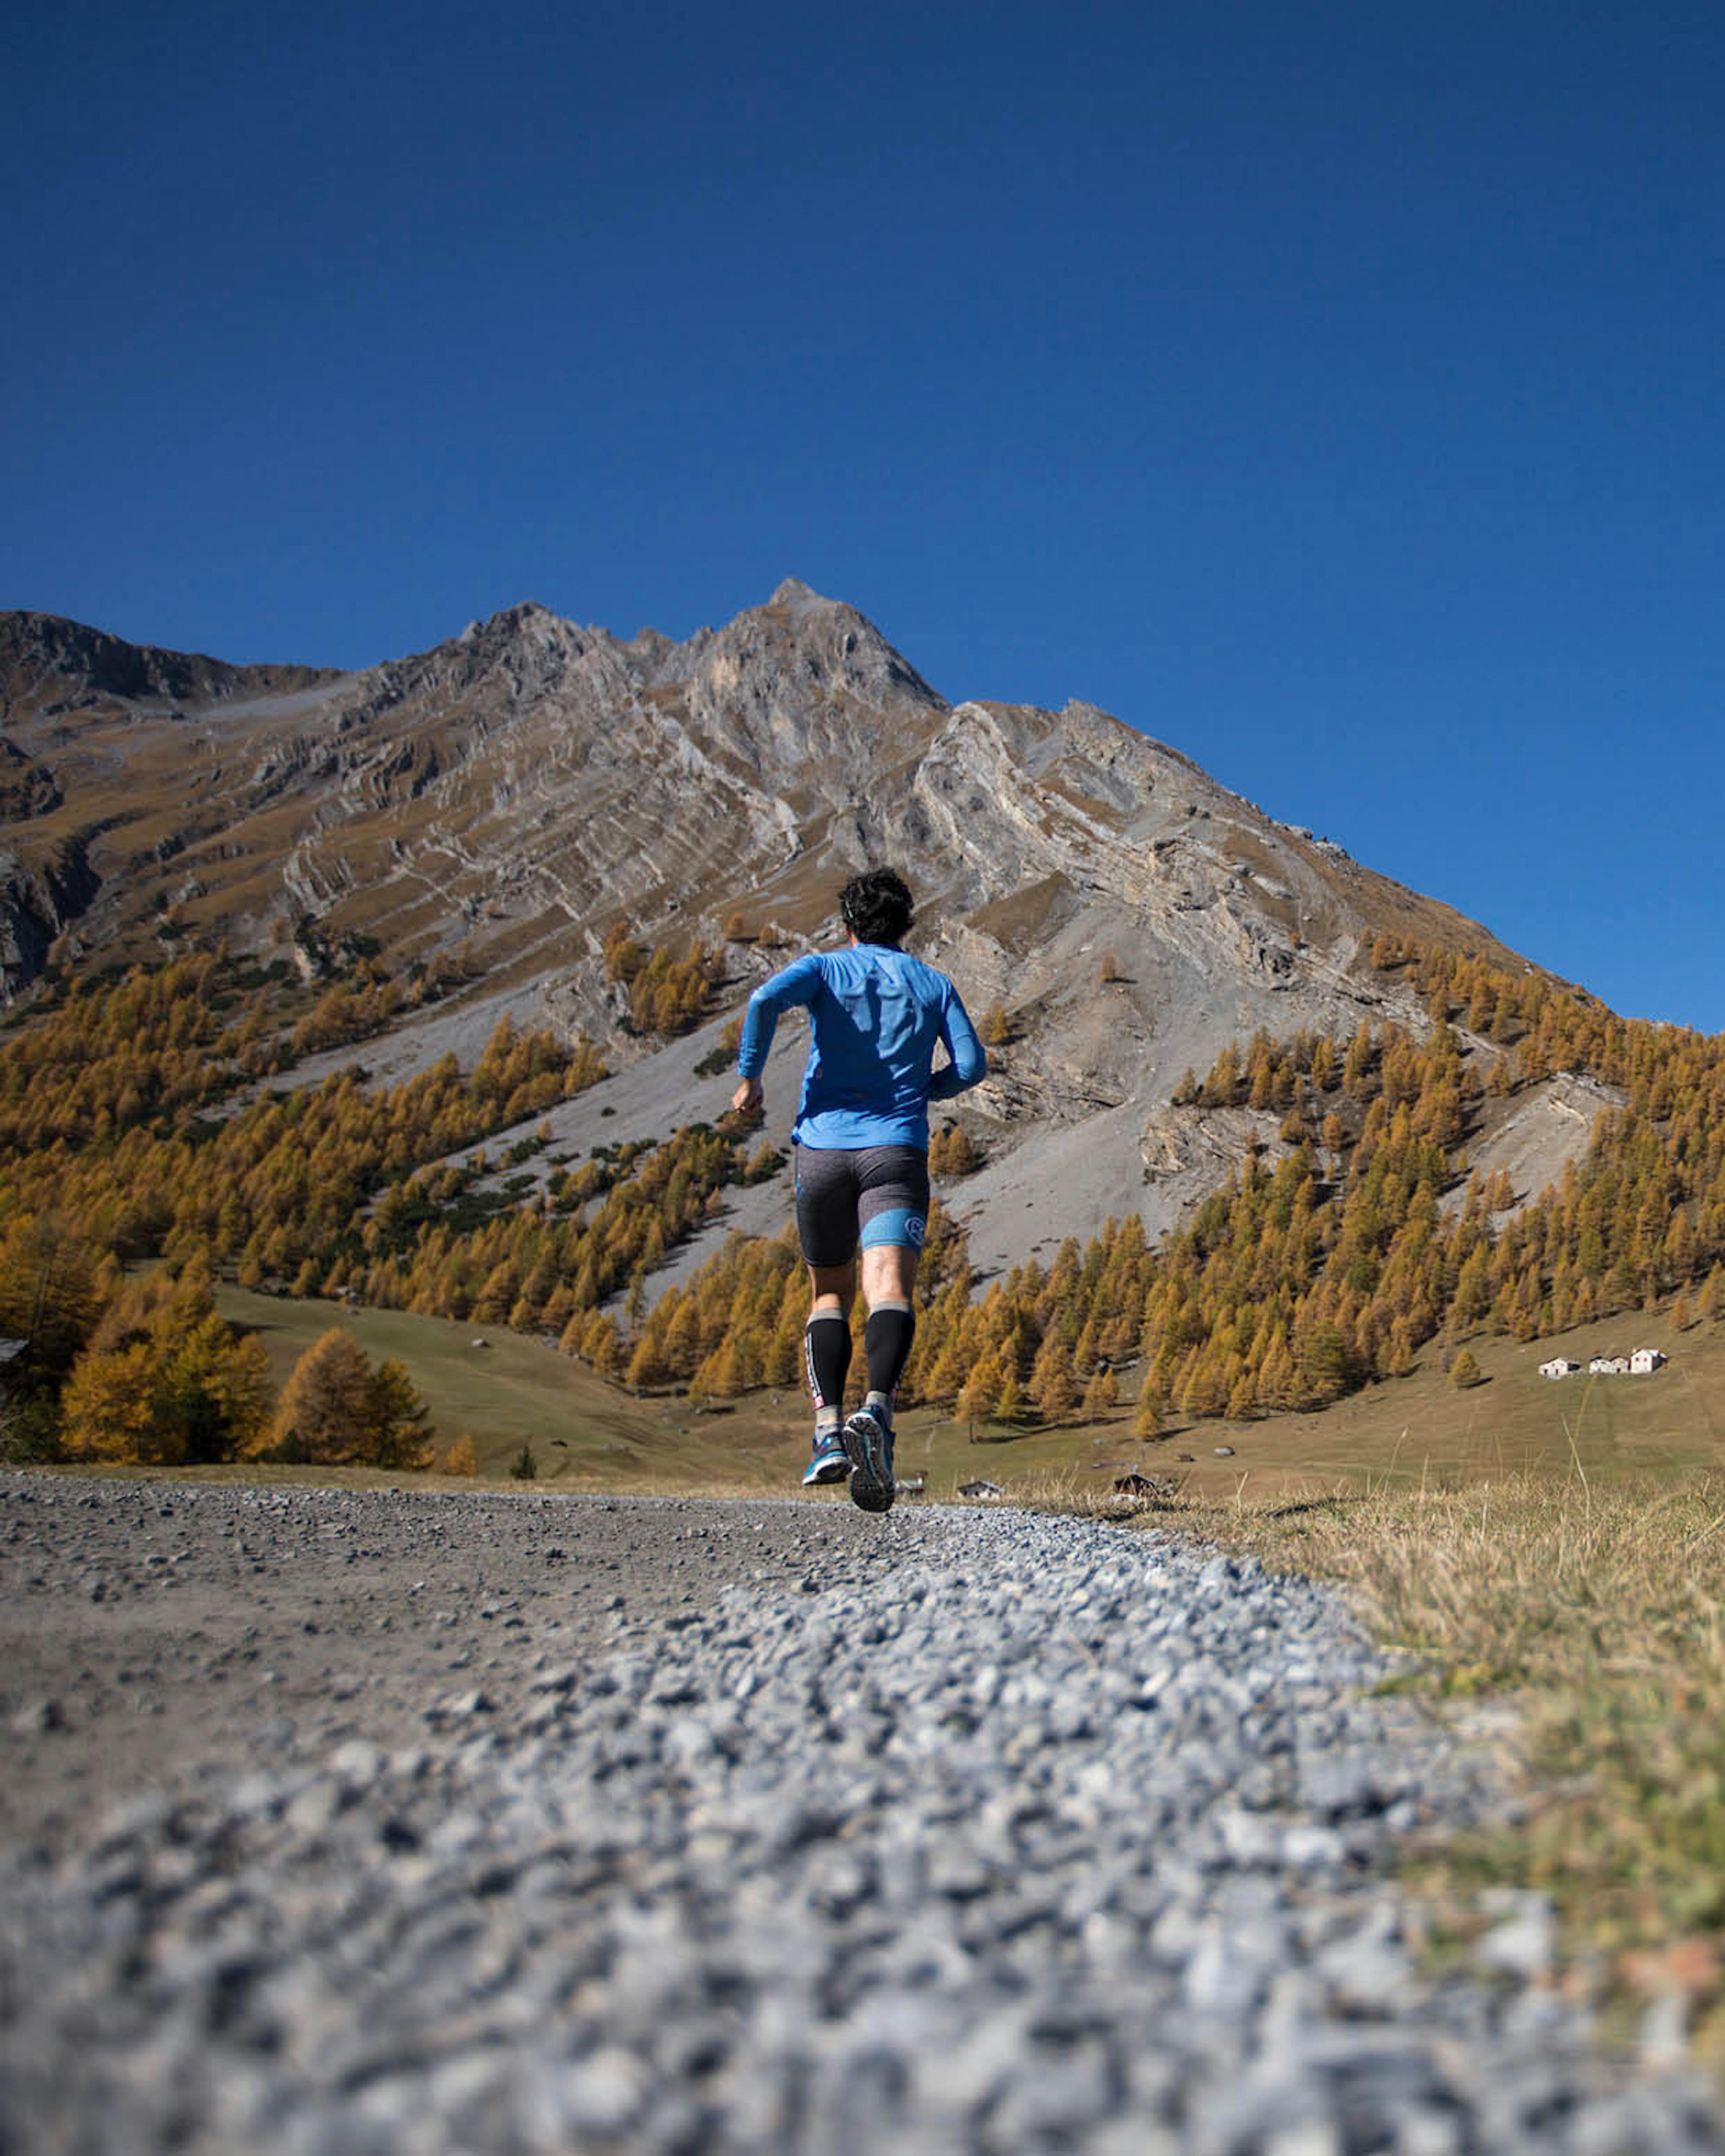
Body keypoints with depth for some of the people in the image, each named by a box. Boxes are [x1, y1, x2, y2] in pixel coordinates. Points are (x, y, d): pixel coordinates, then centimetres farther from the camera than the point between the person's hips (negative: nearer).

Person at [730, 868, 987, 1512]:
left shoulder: (826, 968, 12)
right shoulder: (933, 984, 16)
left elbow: (765, 1000, -10)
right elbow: (970, 1065, 5)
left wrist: (749, 1076, -2)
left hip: (824, 1148, 1)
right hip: (897, 1151, -1)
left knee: (830, 1294, 17)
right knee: (890, 1291, -17)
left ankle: (828, 1432, 3)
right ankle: (877, 1412, -42)